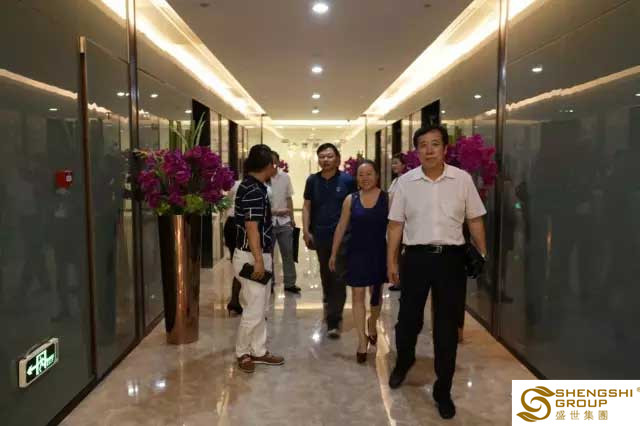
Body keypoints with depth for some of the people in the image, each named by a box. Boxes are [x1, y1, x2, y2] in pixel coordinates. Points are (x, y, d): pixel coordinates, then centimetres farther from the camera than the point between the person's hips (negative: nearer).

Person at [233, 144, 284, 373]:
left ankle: (258, 351, 26)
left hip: (258, 255, 11)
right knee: (254, 310, 0)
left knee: (261, 308, 16)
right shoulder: (254, 190, -20)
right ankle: (242, 352, 17)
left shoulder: (252, 186, 11)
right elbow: (251, 227, -24)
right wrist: (258, 260, -24)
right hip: (251, 257, -10)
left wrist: (269, 213, 42)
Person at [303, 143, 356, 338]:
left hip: (342, 236, -3)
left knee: (339, 278, -4)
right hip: (320, 236, 3)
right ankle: (329, 304, 44)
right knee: (326, 274, 19)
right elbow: (307, 206, 6)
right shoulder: (312, 180, 4)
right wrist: (306, 230, -2)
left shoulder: (348, 180, -4)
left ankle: (333, 321, 0)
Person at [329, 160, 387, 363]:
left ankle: (372, 323, 44)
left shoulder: (387, 198, -6)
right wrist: (333, 254, 6)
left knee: (376, 293, 17)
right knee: (357, 295, 1)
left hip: (379, 253, 0)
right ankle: (362, 338, 10)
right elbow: (341, 228, 5)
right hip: (357, 253, 0)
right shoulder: (350, 200, -1)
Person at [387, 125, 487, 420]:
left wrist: (484, 256, 2)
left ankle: (443, 390, 25)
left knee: (447, 325, 8)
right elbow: (396, 224, 4)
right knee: (409, 318, 13)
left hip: (451, 257, 0)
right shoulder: (406, 181, 0)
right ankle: (403, 362, 45)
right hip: (416, 256, 1)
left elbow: (475, 220, 5)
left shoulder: (462, 179, -1)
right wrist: (391, 261, 3)